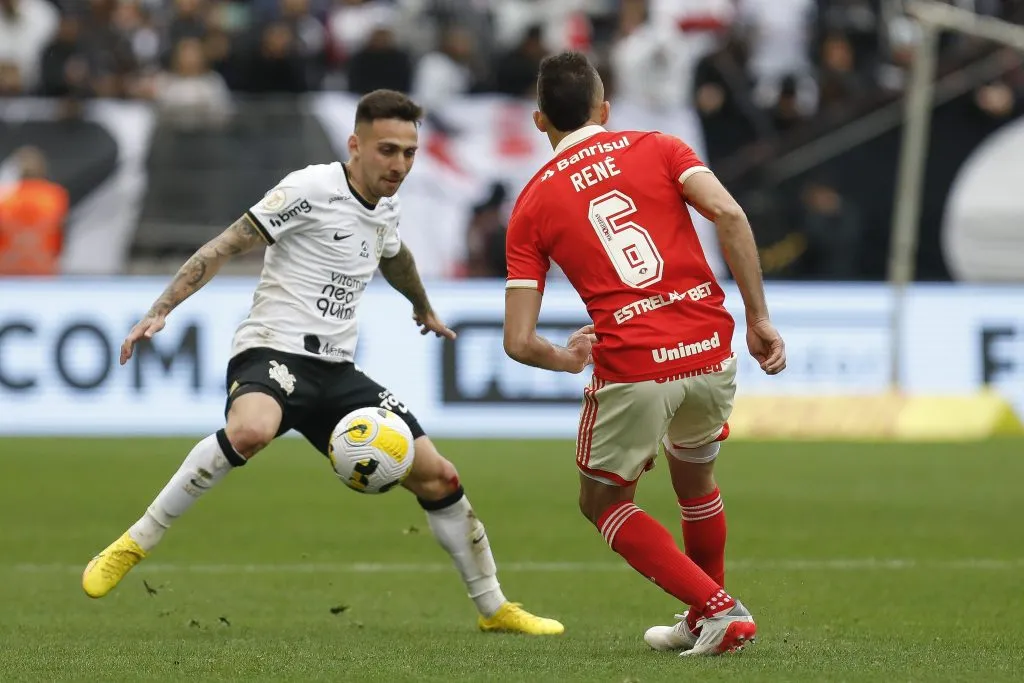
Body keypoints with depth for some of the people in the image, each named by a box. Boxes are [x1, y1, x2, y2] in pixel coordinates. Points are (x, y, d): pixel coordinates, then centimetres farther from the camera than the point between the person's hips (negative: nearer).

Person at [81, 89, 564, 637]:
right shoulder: (313, 189, -9)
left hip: (336, 372, 8)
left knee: (437, 478, 4)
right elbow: (226, 246, -10)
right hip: (273, 351, -8)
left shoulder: (385, 211, 13)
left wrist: (423, 309, 57)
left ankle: (494, 608, 22)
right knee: (251, 430, -41)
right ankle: (135, 544, -27)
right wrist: (161, 310, -18)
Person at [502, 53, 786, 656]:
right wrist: (759, 319, -3)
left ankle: (718, 609, 6)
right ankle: (704, 623, 41)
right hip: (712, 349, 3)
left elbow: (519, 342, 4)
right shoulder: (657, 149, 11)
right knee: (695, 476, 30)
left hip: (633, 368, -3)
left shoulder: (532, 205, 10)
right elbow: (729, 214, -8)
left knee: (603, 502, 19)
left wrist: (567, 358, 25)